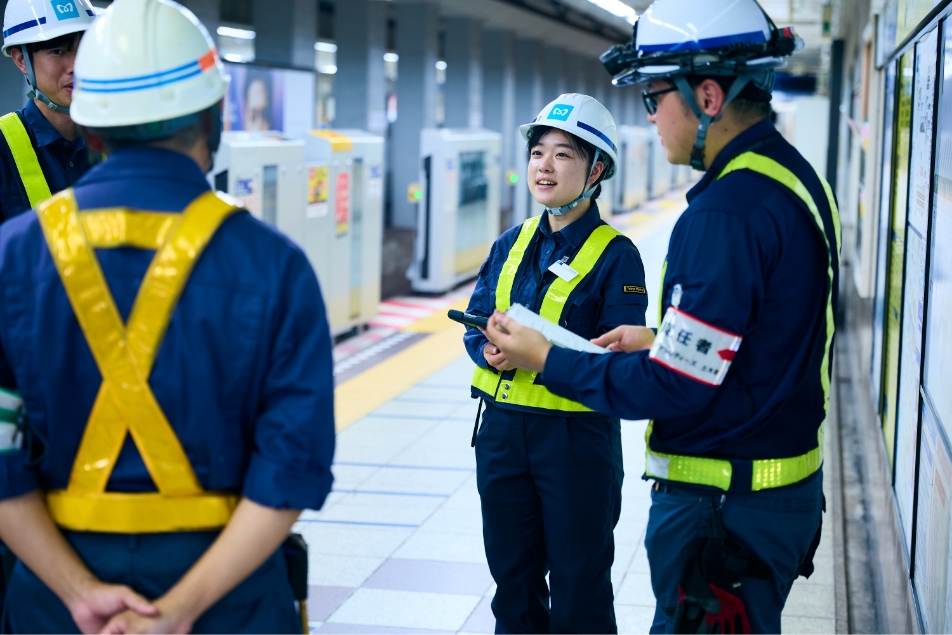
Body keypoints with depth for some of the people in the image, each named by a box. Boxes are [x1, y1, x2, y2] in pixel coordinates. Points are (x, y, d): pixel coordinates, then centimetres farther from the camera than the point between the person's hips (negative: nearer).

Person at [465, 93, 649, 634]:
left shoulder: (615, 255, -8)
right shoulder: (512, 244, 9)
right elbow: (475, 324, 7)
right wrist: (491, 350, -16)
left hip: (577, 433, -5)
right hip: (503, 426, 5)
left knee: (578, 583, 5)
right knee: (512, 572, 16)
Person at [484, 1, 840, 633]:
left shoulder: (729, 210, -24)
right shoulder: (792, 174, 8)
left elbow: (675, 389, -22)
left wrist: (547, 360, -10)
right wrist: (664, 340, 16)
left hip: (724, 510, -10)